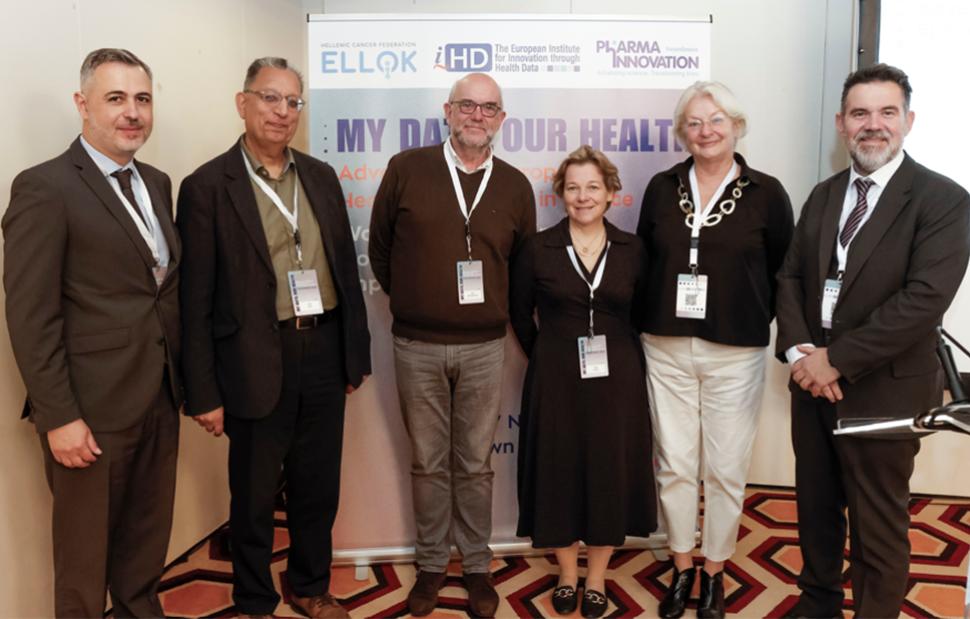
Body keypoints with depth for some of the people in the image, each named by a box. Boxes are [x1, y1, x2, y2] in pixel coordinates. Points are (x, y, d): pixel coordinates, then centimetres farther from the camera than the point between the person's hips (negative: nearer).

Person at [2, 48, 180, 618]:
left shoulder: (158, 184, 11)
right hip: (92, 406, -6)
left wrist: (180, 380, 9)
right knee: (86, 547, 13)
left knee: (147, 542, 19)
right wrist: (59, 417, -17)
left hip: (159, 399, 6)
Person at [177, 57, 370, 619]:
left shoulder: (321, 176, 8)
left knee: (319, 488, 17)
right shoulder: (208, 186, -8)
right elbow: (196, 299, -8)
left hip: (324, 355, 5)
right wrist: (204, 392, -9)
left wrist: (357, 352, 10)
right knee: (254, 496, 13)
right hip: (257, 363, -4)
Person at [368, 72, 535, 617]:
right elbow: (379, 248, 8)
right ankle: (432, 563, 28)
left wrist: (498, 311, 10)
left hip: (484, 346, 1)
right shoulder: (407, 169, -2)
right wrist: (409, 300, 11)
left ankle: (477, 564, 27)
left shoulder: (516, 186, 4)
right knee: (429, 462, 11)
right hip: (417, 346, -1)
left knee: (475, 464, 11)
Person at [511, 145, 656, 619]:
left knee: (610, 474, 7)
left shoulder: (632, 250, 0)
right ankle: (566, 576, 28)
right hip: (557, 379, -1)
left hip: (616, 378, 1)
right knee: (559, 472, 7)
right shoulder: (538, 248, -3)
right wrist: (544, 357, 6)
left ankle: (596, 579, 27)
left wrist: (621, 353, 4)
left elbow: (642, 312, 9)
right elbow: (519, 313, 7)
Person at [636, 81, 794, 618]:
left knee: (726, 469, 8)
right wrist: (648, 323, 3)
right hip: (666, 349, 2)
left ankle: (714, 571, 28)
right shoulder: (662, 188, 4)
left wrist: (753, 318, -3)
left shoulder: (766, 193, -2)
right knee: (674, 465, 9)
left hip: (734, 353, -2)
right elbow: (644, 261, 9)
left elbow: (784, 272, 3)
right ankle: (682, 567, 28)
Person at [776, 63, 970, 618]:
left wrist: (837, 359, -19)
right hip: (814, 380, 6)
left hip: (885, 389, -6)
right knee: (816, 507, 19)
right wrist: (798, 350, -9)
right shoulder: (824, 195, 10)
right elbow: (791, 276, 8)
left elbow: (924, 299, -20)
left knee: (878, 527, 7)